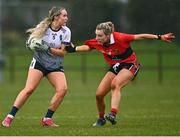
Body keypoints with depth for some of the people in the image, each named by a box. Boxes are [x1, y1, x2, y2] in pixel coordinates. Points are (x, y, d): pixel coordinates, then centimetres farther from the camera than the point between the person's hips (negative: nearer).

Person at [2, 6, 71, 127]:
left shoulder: (66, 31, -5)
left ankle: (47, 119, -7)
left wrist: (48, 49, -22)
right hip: (39, 62, -2)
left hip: (55, 66, 2)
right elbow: (31, 41, 7)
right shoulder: (43, 27, -6)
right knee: (29, 89, -17)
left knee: (63, 89, -19)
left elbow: (62, 52, -8)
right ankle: (10, 117, -11)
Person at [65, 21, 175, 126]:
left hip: (130, 65, -6)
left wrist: (160, 37, -19)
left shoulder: (119, 38, -28)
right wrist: (74, 49, -10)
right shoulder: (97, 43, -13)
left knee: (116, 84, -35)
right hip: (115, 67, 6)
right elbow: (87, 47, 7)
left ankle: (113, 114, -46)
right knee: (99, 94, -2)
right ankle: (101, 119, 22)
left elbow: (140, 37, -21)